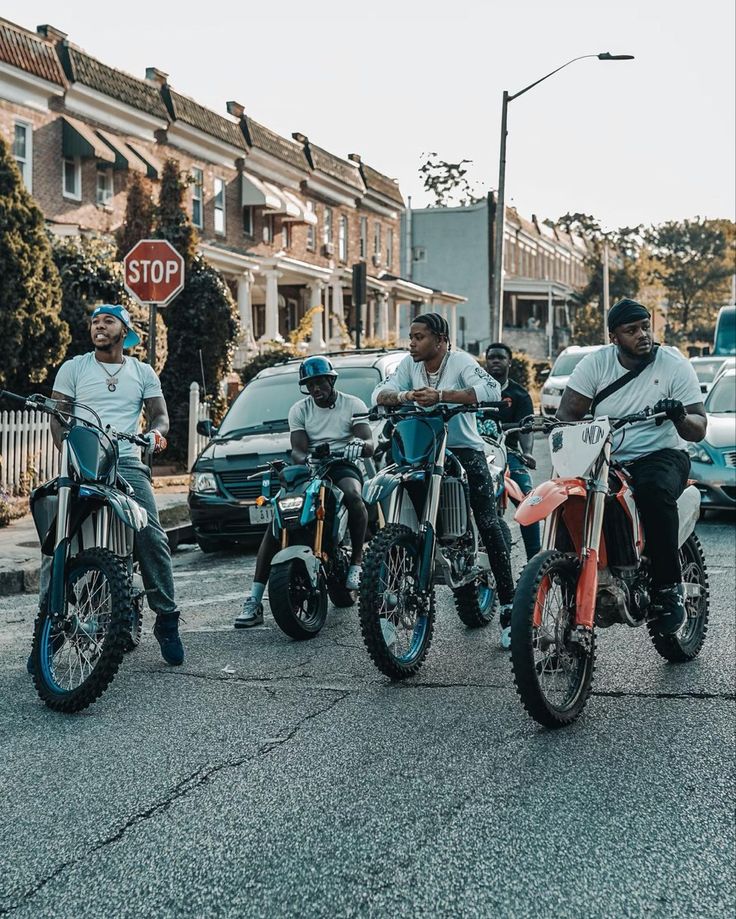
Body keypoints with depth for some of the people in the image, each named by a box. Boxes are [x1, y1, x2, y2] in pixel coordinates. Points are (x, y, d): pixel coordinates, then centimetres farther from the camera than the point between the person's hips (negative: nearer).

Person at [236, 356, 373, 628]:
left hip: (343, 465, -2)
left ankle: (356, 562, -24)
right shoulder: (299, 410, 11)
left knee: (353, 496, -40)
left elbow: (370, 443, -9)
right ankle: (254, 600, -23)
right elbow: (297, 448, -2)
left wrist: (361, 445, -34)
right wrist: (306, 458, -27)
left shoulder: (353, 405, 4)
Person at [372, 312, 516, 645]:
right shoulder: (409, 364, 5)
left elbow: (491, 391, -28)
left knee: (489, 527, -9)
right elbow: (380, 393, -5)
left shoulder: (461, 362, -10)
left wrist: (440, 395, -36)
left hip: (465, 451, -4)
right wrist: (403, 396, -28)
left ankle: (508, 610, -8)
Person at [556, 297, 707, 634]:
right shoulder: (596, 363, 4)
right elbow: (568, 412, -2)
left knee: (654, 491, -37)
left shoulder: (675, 364, -1)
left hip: (661, 455, -3)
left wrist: (680, 416, -27)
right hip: (605, 461, 3)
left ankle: (668, 587, -24)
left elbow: (699, 431, -4)